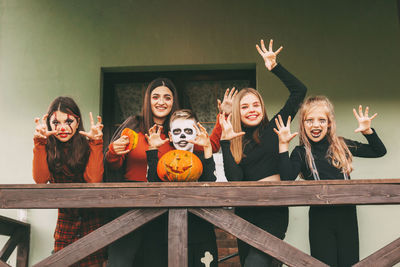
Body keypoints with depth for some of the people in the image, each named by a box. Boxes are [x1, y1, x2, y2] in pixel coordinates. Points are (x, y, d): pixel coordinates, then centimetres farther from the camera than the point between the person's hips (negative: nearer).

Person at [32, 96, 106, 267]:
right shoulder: (47, 148, 3)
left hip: (92, 222, -1)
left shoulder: (88, 146, -2)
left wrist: (95, 143, -18)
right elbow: (40, 180, -12)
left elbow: (94, 180, -16)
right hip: (65, 221, 2)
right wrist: (39, 142, -16)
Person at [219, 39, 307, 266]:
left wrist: (274, 66, -4)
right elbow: (234, 178, -9)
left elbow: (299, 91, 1)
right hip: (246, 211, 3)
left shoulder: (273, 129, 5)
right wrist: (226, 141, -12)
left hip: (274, 209, -3)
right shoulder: (234, 142, 8)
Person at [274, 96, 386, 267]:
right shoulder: (301, 152, -3)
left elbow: (379, 151, 11)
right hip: (320, 219, -3)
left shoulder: (342, 145, 5)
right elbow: (287, 178, -21)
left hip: (347, 215, 3)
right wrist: (284, 145, -24)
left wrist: (367, 131, -5)